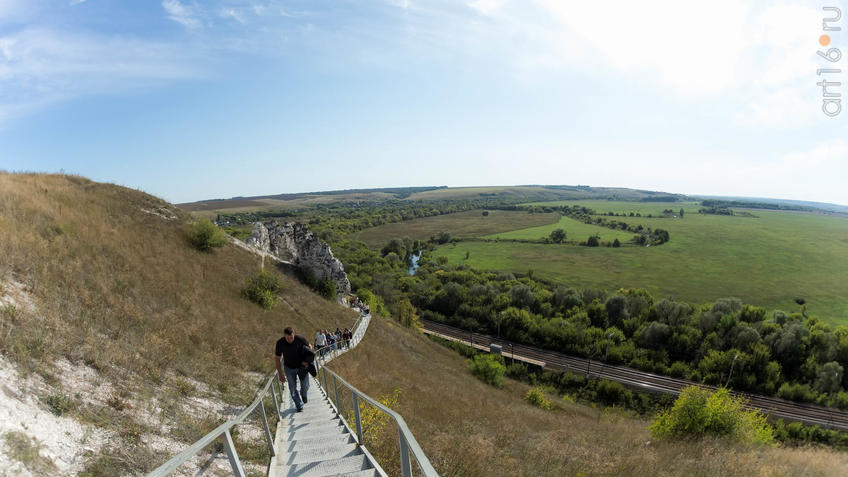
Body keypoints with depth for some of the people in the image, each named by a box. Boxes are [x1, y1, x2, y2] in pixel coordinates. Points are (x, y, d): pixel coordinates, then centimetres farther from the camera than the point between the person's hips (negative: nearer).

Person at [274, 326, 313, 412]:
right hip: (289, 368, 0)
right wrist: (280, 374, -12)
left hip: (302, 366, 0)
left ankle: (303, 394, 36)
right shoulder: (280, 343, -23)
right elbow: (276, 359, -11)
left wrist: (307, 360, -15)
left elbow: (309, 347, -4)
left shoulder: (300, 339, -24)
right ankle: (299, 406, 20)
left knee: (305, 386, 0)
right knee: (293, 389, 1)